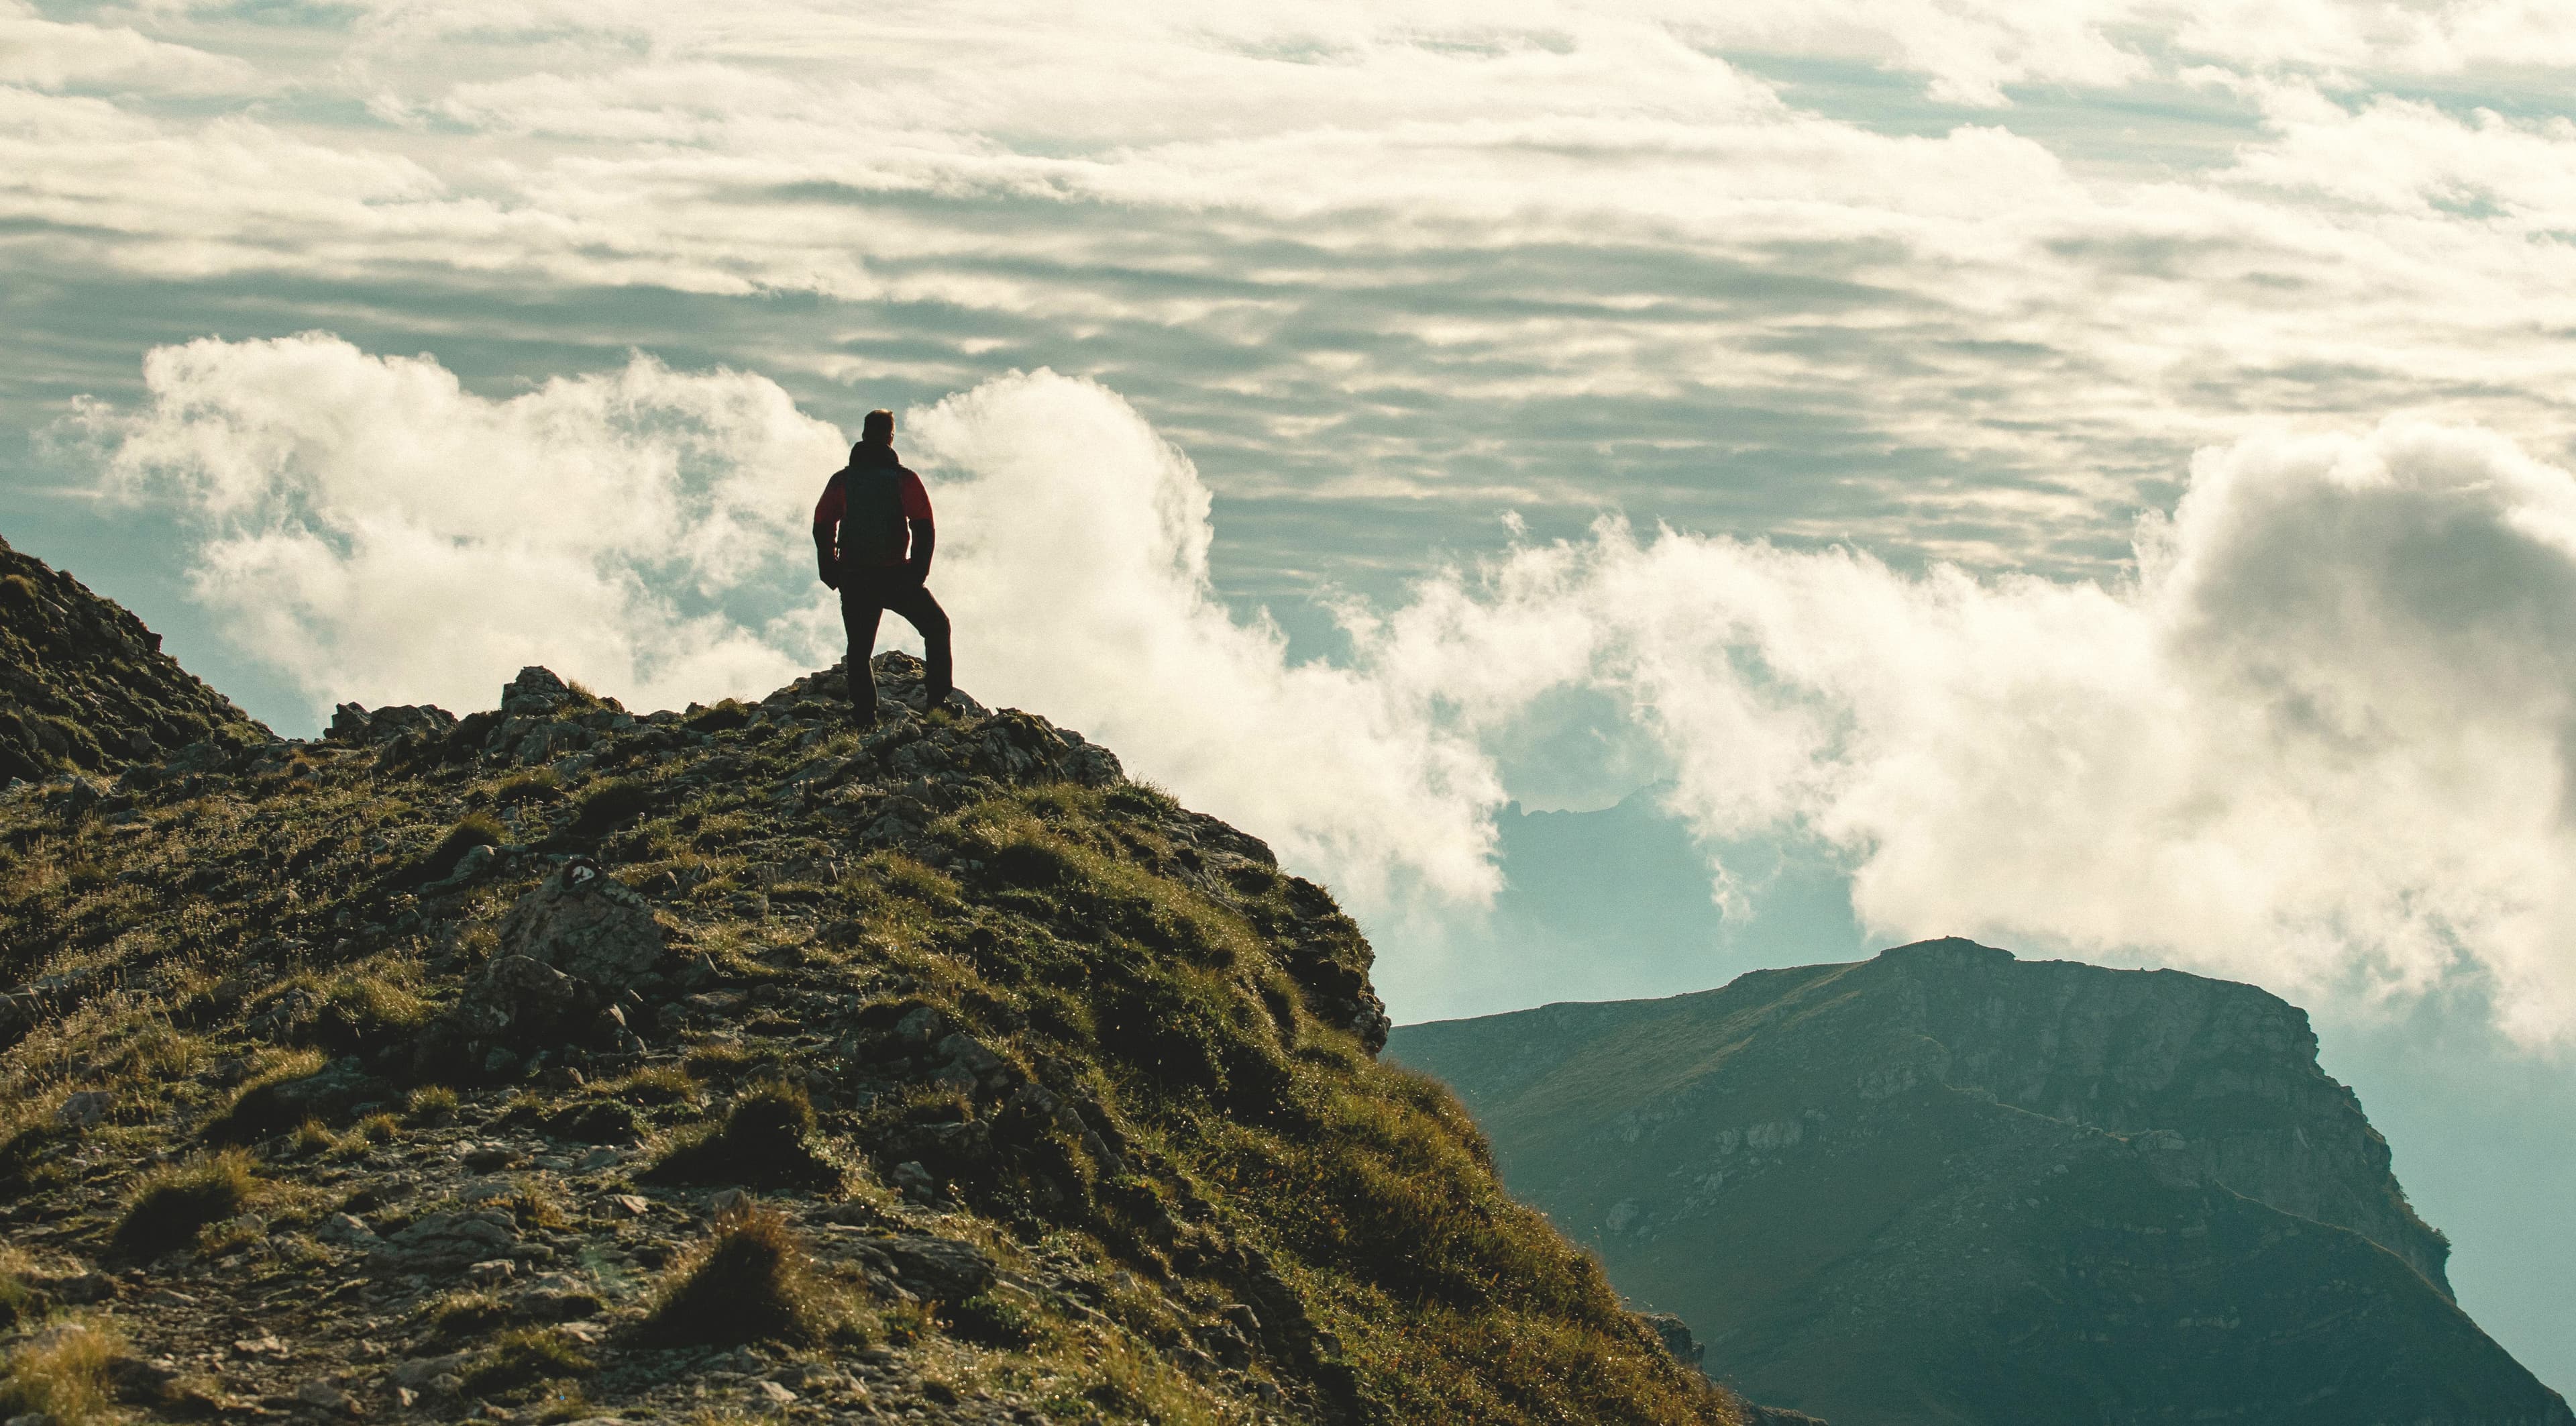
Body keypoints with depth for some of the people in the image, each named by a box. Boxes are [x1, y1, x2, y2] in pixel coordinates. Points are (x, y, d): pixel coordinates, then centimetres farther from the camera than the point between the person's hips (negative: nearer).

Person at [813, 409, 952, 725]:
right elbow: (924, 529, -9)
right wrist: (919, 572, -1)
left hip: (854, 581, 2)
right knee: (937, 627, 18)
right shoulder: (904, 479, -3)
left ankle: (864, 719, 2)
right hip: (897, 577, -2)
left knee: (859, 651, 12)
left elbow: (822, 528, 2)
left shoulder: (842, 480, 3)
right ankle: (939, 697, 5)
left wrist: (831, 573, 9)